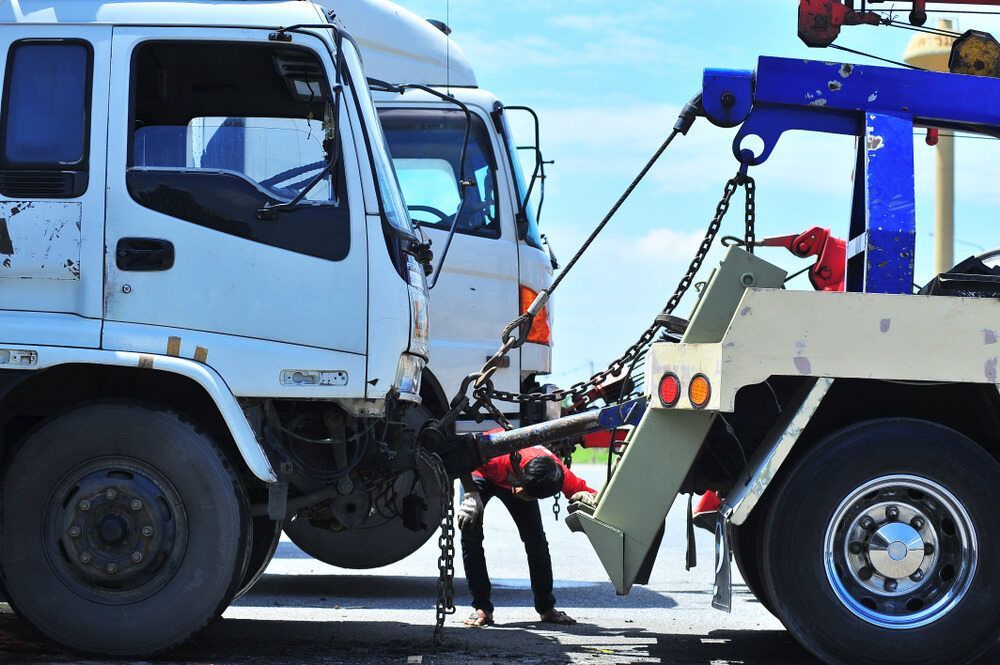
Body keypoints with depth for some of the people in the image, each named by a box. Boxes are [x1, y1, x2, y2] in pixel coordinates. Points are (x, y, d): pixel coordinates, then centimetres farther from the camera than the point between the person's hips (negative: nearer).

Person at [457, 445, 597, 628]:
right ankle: (482, 608, -8)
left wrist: (586, 497, -48)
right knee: (471, 534, -18)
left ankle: (546, 608, 11)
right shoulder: (499, 459, -46)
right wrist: (471, 494, -39)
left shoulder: (560, 474, -36)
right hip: (483, 475, -2)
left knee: (536, 539, -6)